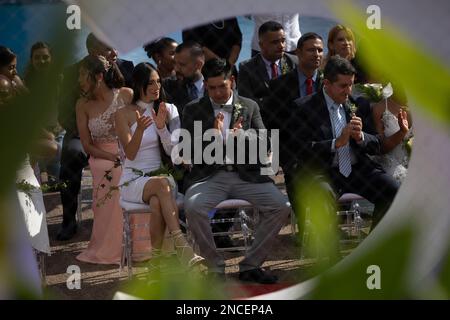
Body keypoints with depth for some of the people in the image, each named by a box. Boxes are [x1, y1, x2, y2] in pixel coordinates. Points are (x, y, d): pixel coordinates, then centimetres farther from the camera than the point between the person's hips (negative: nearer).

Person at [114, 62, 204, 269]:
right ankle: (182, 247, -47)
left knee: (157, 203, -36)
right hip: (133, 180, -2)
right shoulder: (124, 115, 4)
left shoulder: (168, 110, 11)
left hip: (162, 175, 2)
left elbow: (172, 151, 3)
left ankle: (157, 258, -31)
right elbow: (130, 154, -5)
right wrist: (140, 129, -24)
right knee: (162, 184, -37)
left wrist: (162, 126, -15)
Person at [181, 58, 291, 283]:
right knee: (193, 207, -34)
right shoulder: (193, 110, 11)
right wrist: (213, 136, -13)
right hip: (209, 176, -2)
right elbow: (187, 153, 2)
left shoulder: (250, 107, 15)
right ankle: (215, 267, -13)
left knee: (281, 206, -22)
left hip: (245, 175, 2)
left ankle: (250, 265, -7)